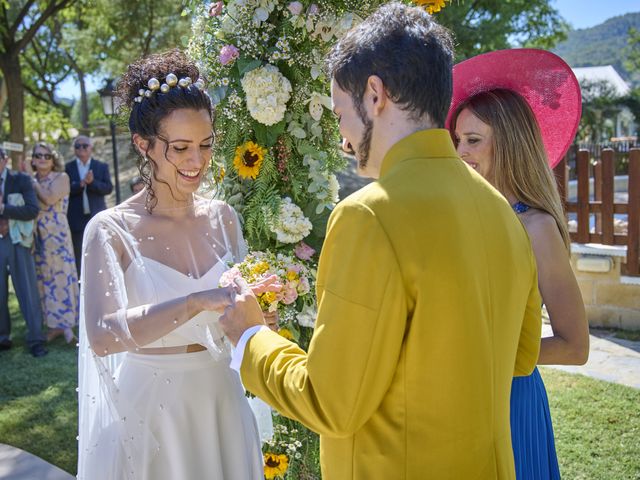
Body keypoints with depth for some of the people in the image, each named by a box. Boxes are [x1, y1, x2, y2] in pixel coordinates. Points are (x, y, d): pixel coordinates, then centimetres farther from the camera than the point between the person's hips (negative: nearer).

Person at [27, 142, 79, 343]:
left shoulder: (61, 177, -2)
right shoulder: (30, 180, 12)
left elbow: (49, 198, -18)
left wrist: (31, 179, -8)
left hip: (56, 235, -5)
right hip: (36, 236, 5)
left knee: (61, 276, -3)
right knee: (43, 280, 8)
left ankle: (66, 323, 4)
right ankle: (54, 324, 16)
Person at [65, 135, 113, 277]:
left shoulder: (102, 167, 8)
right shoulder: (67, 168, 5)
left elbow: (108, 188, -3)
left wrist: (92, 182, -19)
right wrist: (82, 183, -21)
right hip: (76, 219, -1)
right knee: (78, 255, 3)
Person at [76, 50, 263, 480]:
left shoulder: (222, 217, 0)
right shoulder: (111, 230, -13)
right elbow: (101, 336, -26)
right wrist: (197, 302, -36)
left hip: (220, 402, 4)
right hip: (149, 412, -4)